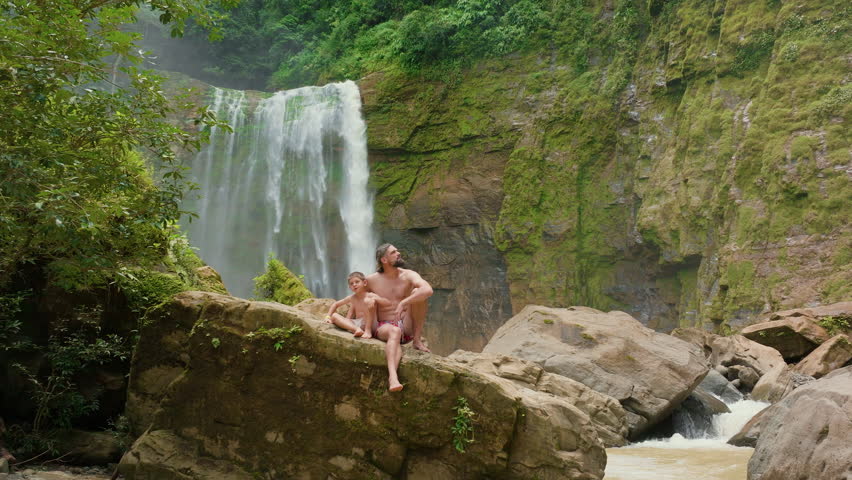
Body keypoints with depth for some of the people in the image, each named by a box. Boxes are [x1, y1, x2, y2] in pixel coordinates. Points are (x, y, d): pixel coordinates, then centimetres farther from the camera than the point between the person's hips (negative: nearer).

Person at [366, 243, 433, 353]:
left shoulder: (408, 275, -4)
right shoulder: (371, 280, 1)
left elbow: (428, 290, -24)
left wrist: (403, 303, -33)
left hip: (407, 328, 4)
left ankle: (417, 339, -18)